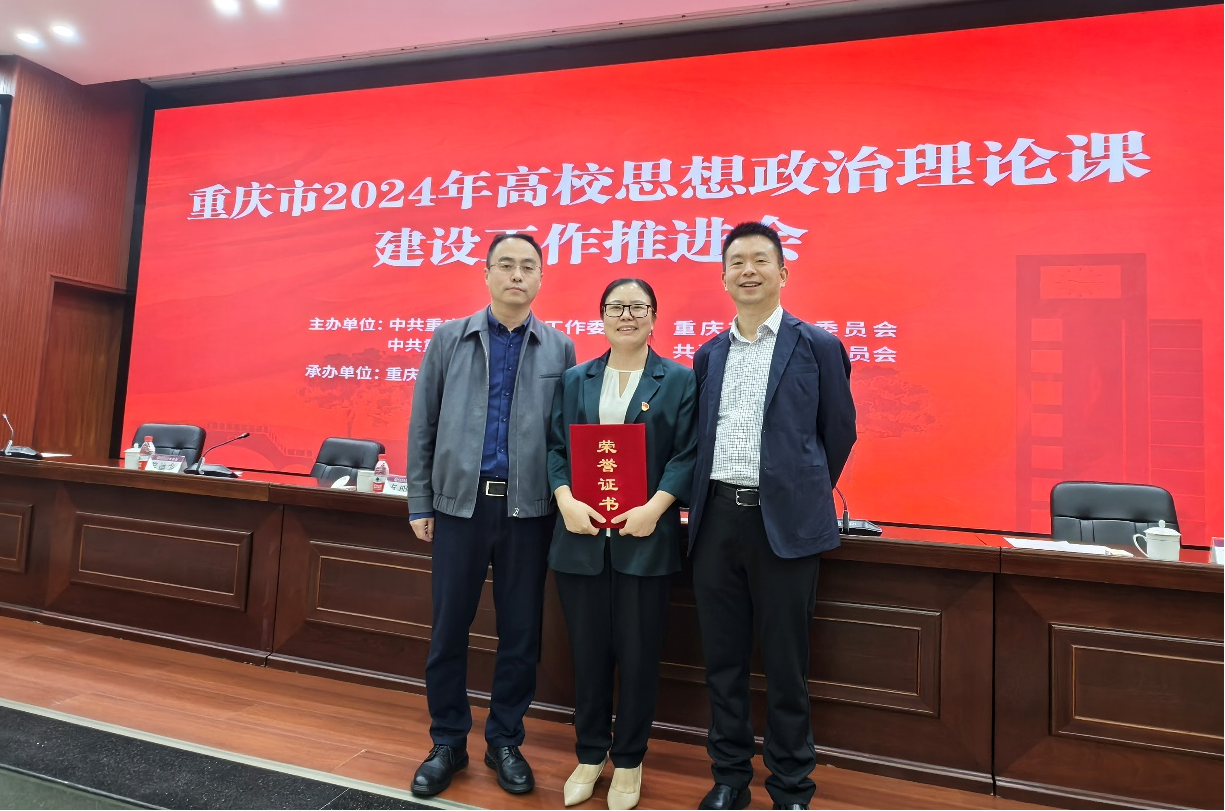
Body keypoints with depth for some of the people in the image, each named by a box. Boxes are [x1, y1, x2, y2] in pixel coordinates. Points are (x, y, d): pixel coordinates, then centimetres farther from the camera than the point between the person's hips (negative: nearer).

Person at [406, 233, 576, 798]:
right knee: (448, 631, 9)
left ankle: (505, 742, 30)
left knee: (521, 634, 10)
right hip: (460, 502, 0)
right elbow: (423, 425, 5)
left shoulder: (559, 348, 4)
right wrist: (420, 503, 2)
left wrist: (565, 502, 0)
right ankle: (447, 744, 30)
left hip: (528, 510, 0)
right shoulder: (449, 339, 5)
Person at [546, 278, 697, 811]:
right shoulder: (574, 381, 11)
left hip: (645, 539, -2)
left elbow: (687, 455, -4)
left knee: (637, 654, 8)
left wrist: (655, 508, -17)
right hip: (581, 536, 2)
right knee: (588, 652, 12)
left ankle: (628, 762, 29)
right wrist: (566, 500, -11)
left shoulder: (680, 381, 3)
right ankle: (590, 755, 32)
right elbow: (554, 447, 6)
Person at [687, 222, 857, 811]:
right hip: (717, 518, 4)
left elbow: (838, 432, 6)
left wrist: (803, 497, 11)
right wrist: (702, 503, 11)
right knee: (722, 659, 13)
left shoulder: (818, 347, 0)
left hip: (784, 522, -3)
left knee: (785, 664, 7)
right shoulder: (709, 354, 12)